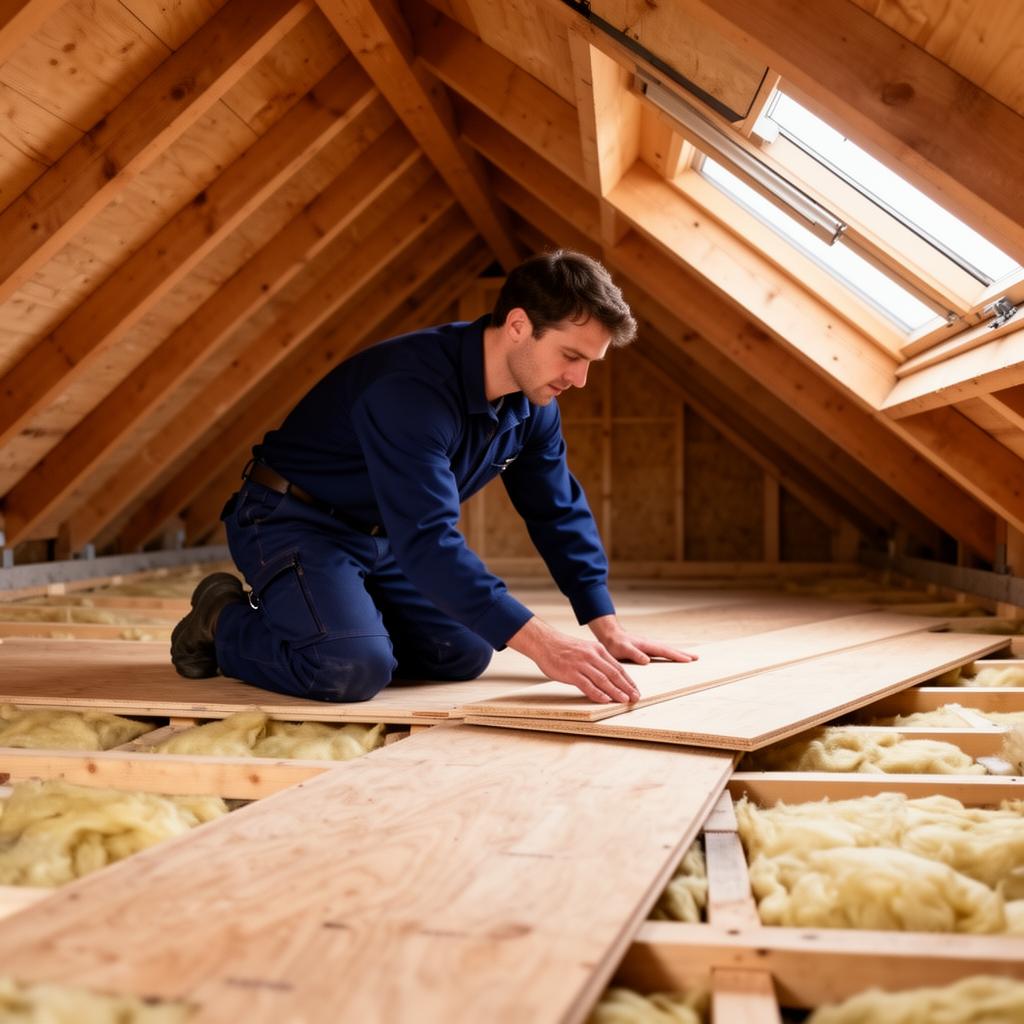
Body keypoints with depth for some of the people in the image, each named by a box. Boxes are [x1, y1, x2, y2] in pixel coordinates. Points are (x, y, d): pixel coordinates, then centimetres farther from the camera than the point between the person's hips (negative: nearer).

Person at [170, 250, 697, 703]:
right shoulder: (413, 387, -34)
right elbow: (427, 539, -41)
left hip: (381, 538, 9)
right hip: (293, 521, -8)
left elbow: (559, 512, 4)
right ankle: (224, 621, -2)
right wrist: (539, 642, -46)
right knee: (355, 667, -29)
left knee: (465, 655, 5)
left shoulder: (532, 400, -6)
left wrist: (605, 626, -3)